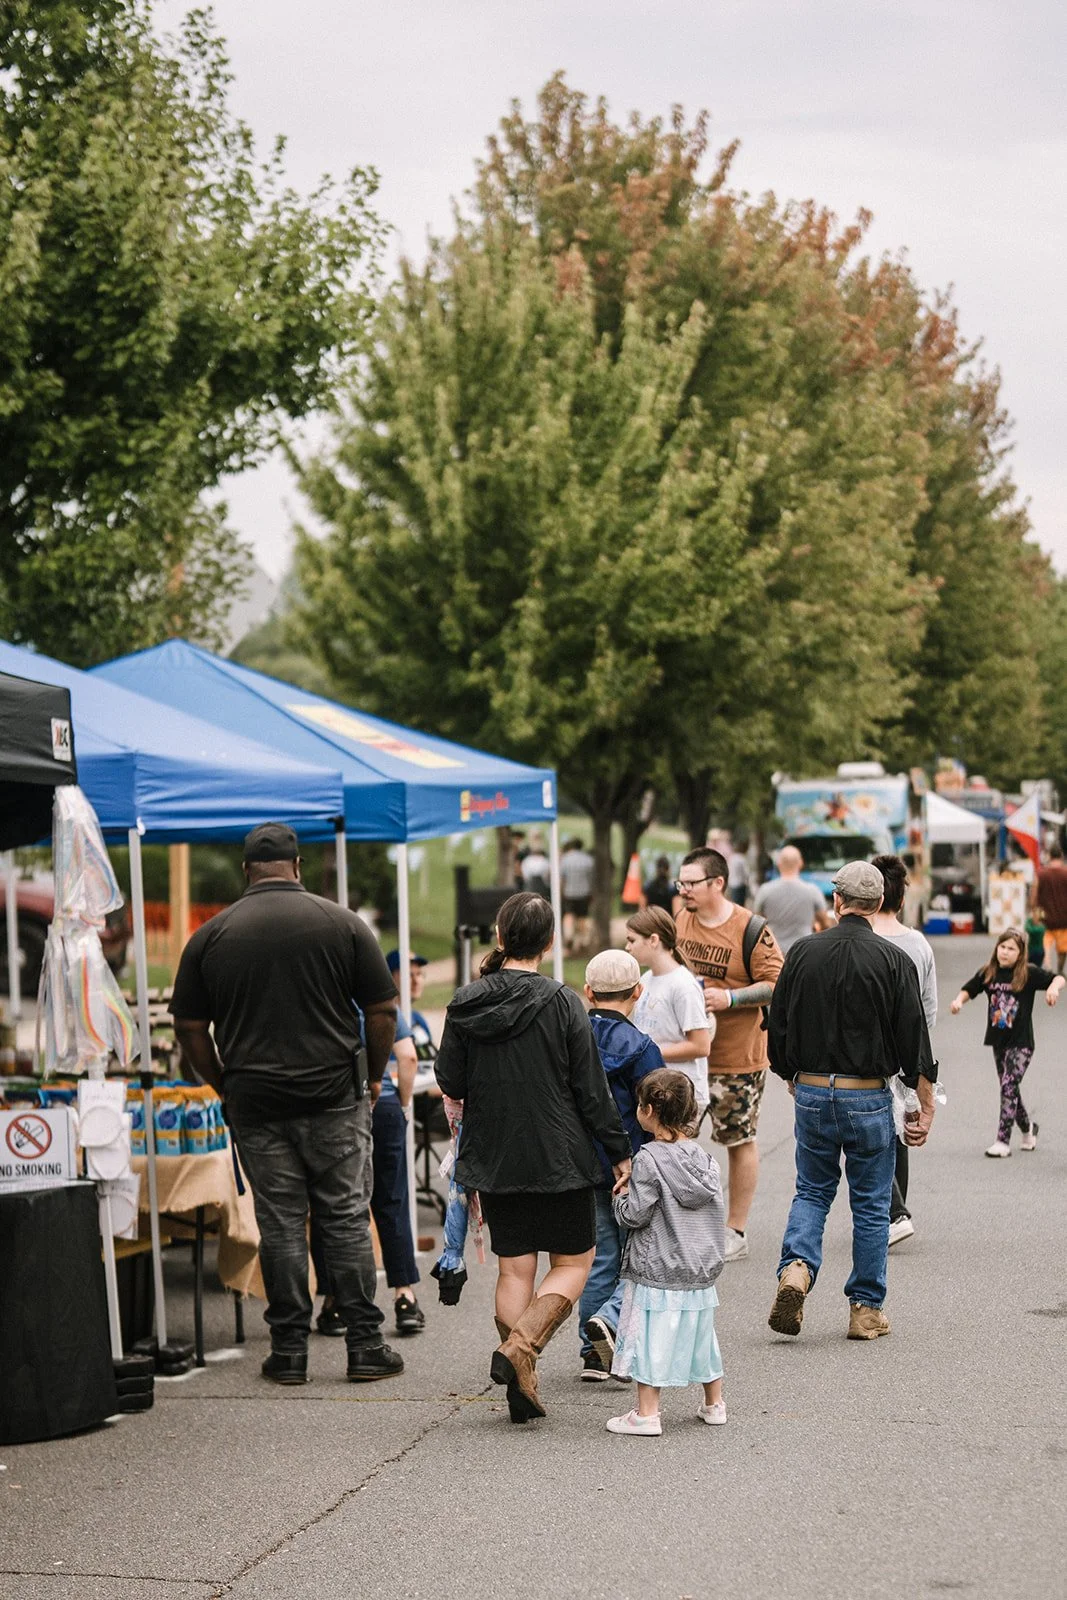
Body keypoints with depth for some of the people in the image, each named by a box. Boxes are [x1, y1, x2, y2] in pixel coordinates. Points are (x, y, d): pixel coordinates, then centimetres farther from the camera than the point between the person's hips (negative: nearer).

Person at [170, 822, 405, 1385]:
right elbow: (383, 1011, 0)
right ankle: (365, 1346, 5)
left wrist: (226, 1087, 16)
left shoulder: (210, 936, 3)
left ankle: (288, 1350, 9)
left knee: (280, 1226, 7)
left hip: (255, 1103, 1)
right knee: (347, 1221, 4)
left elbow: (190, 1029, 5)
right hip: (335, 1100, -1)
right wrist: (372, 1076, 13)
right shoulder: (343, 923, -1)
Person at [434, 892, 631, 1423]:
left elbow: (450, 1082, 3)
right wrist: (619, 1151, 1)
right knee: (573, 1261, 9)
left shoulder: (466, 1005, -3)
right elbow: (592, 1089, -9)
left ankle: (522, 1386, 9)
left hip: (494, 1158, 4)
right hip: (559, 1157, -3)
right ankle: (519, 1348, -11)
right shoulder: (561, 1002, -12)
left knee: (514, 1268, 11)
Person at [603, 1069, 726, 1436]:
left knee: (652, 1337, -1)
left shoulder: (649, 1160, -16)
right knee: (700, 1334, 18)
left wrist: (622, 1198, 3)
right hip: (701, 1268, 7)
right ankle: (714, 1405, 29)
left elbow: (635, 1214, -16)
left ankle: (646, 1414, 0)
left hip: (657, 1270, -7)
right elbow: (715, 1206, 8)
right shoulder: (704, 1157, 3)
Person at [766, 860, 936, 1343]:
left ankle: (796, 1267, -8)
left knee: (811, 1191, 16)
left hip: (812, 1091, 2)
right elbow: (914, 1038, -7)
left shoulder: (803, 952, -2)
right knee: (871, 1203, 9)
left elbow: (778, 1027, 5)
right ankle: (866, 1308, 13)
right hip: (868, 1096, -2)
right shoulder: (893, 959, -8)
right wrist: (925, 1107, 0)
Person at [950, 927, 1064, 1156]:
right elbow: (969, 989, 9)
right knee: (1009, 1089, 15)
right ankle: (1027, 1128, 39)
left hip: (1021, 1042, -5)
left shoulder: (1029, 974, -11)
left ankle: (1003, 1141, -11)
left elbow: (1059, 977, -15)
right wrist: (959, 1000, -12)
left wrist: (1054, 987, -37)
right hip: (998, 1040, 5)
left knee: (1008, 1086, -13)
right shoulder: (988, 973, 1)